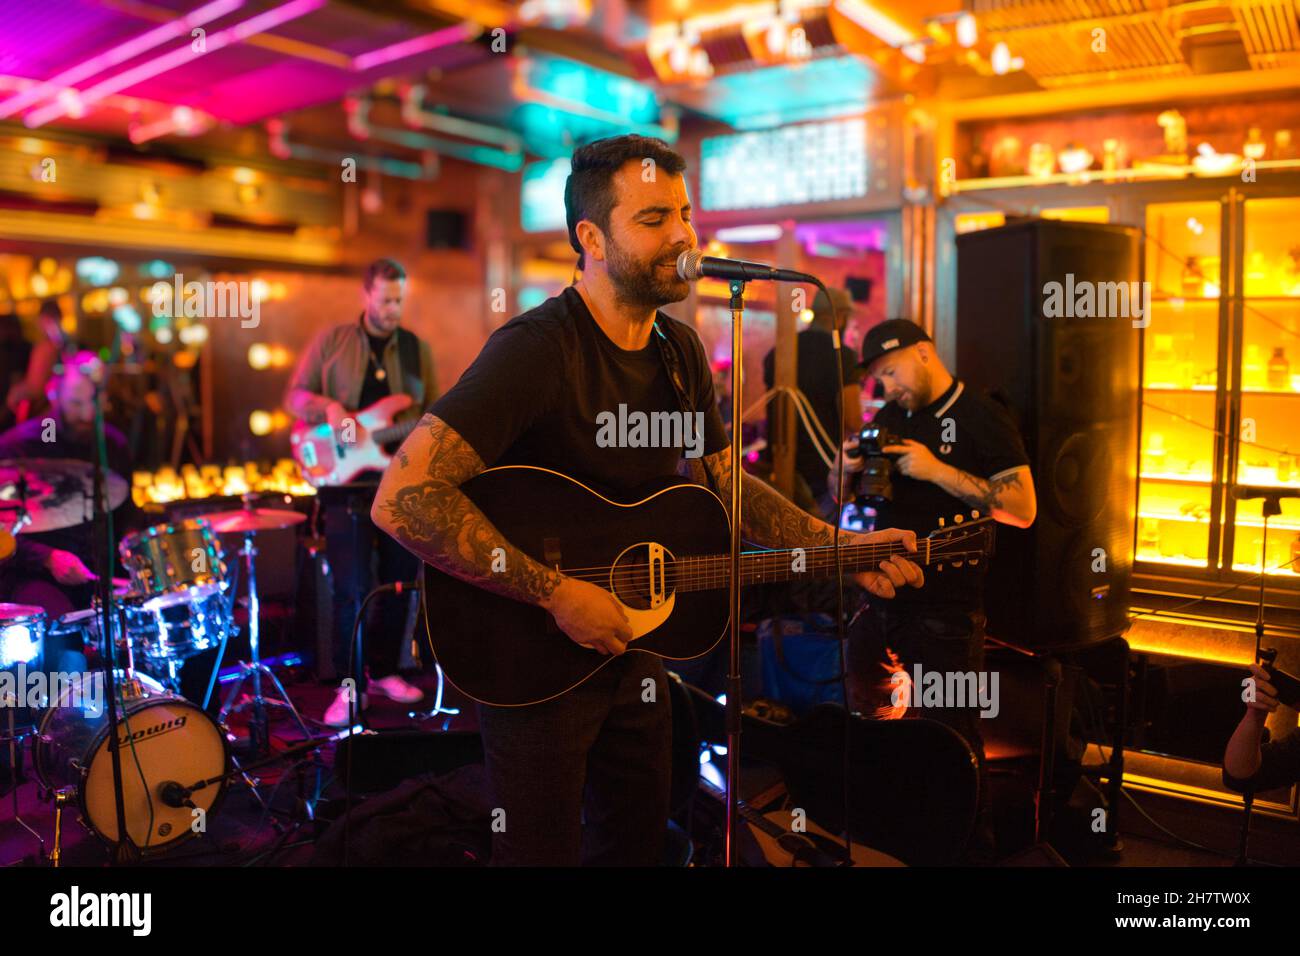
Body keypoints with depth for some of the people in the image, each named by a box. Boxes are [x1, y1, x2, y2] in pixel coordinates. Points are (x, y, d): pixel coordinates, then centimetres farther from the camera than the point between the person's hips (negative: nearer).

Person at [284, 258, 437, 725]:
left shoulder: (417, 348, 10)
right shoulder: (331, 341, 3)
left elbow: (434, 413, 11)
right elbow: (294, 396, 3)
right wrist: (328, 407, -17)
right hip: (347, 482, -3)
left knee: (398, 582, 9)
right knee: (353, 589, -5)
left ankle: (383, 671, 26)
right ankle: (351, 686, 7)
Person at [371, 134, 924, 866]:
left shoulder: (680, 350, 2)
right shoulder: (538, 347, -24)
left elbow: (725, 484, 9)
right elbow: (402, 499, -32)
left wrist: (845, 546, -3)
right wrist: (556, 593, -30)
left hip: (635, 649, 7)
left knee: (638, 841, 24)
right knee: (545, 849, 12)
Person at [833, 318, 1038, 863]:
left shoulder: (982, 418, -7)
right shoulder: (889, 418, 12)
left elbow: (1023, 510, -15)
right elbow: (842, 498, 17)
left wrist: (937, 471, -21)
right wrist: (848, 468, -7)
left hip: (944, 612, -7)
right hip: (879, 597, 7)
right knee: (863, 731, 19)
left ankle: (974, 849, 20)